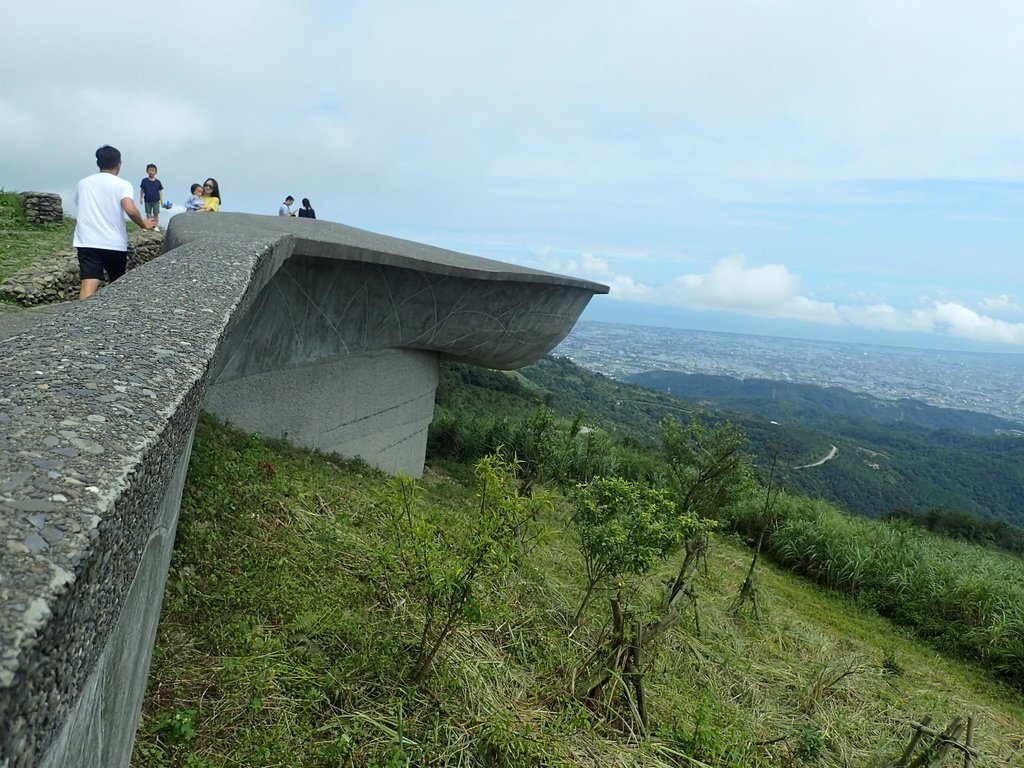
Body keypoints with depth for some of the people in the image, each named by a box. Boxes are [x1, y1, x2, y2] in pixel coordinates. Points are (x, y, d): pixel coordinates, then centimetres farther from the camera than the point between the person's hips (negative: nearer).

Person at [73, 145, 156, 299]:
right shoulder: (123, 184, -1)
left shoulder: (82, 183, 13)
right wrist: (144, 224, 0)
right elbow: (131, 210, -19)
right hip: (115, 244, -2)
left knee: (88, 286, -11)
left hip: (87, 242, 2)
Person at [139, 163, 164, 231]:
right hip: (147, 201, 0)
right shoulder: (144, 181, -4)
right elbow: (142, 190, 3)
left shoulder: (158, 182, -4)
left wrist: (162, 200, -3)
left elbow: (160, 191, 0)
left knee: (156, 214, 5)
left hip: (156, 201, 0)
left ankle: (156, 226, 15)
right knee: (148, 214, 9)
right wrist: (141, 198, 3)